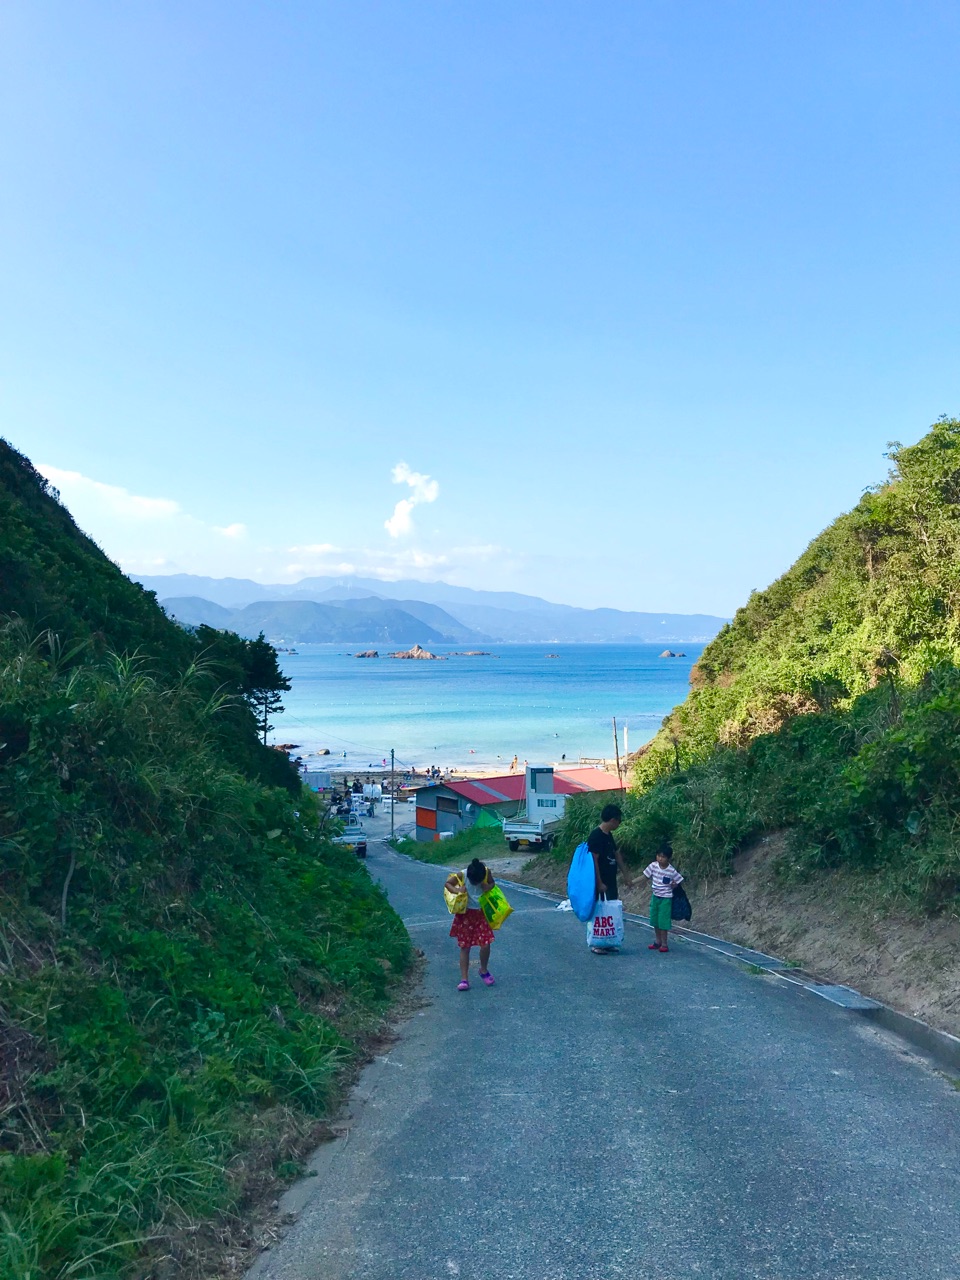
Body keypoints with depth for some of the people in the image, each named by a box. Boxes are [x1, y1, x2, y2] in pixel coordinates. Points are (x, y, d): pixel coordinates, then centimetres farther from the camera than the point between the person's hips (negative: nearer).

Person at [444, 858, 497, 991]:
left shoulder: (486, 872, -19)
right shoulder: (460, 876, -23)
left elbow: (492, 883, 2)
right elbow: (448, 883, -6)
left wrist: (488, 887, -21)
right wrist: (456, 890, -26)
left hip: (482, 913, 1)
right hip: (465, 914, -1)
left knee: (485, 944, -2)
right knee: (465, 947, 2)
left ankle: (484, 971, 25)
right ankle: (464, 979, 9)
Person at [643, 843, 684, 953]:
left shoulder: (672, 870, -17)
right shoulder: (653, 866, -9)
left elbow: (680, 881, -4)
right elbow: (645, 876, -1)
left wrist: (673, 885, -15)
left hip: (666, 898, -4)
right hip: (655, 896, 5)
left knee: (663, 921, -1)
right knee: (655, 920, 13)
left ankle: (664, 944, 11)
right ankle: (657, 941, 28)